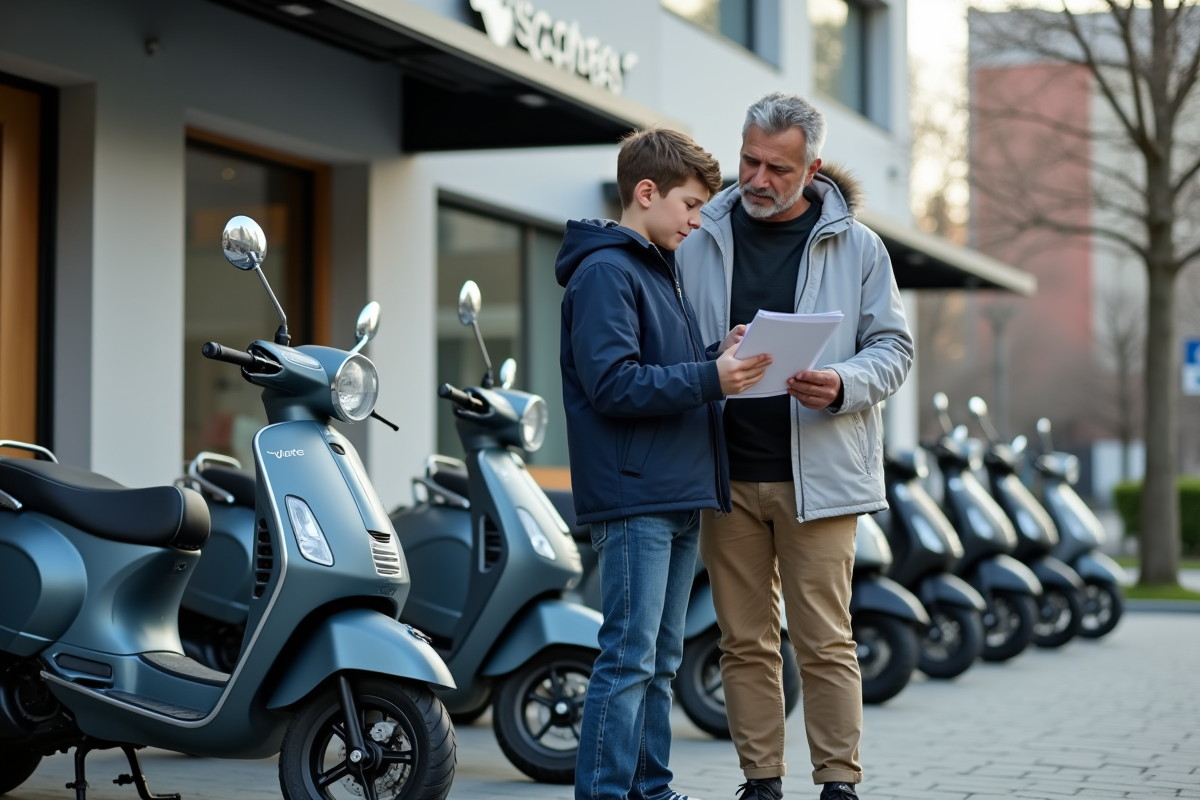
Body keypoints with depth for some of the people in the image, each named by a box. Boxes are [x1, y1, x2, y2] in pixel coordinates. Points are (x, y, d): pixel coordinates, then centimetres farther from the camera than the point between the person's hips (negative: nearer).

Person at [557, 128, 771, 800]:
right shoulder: (604, 272, -10)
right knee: (630, 657, -10)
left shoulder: (659, 269, 21)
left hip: (680, 498, 10)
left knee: (661, 661, 13)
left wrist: (724, 357, 6)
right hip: (635, 497, -10)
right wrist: (710, 377, -22)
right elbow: (613, 385, -19)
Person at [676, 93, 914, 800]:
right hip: (726, 474, 2)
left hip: (818, 474, -2)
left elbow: (893, 348, 6)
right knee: (746, 641, 6)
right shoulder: (701, 244, 10)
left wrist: (842, 385, -15)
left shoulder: (856, 247, 6)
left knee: (826, 640, -3)